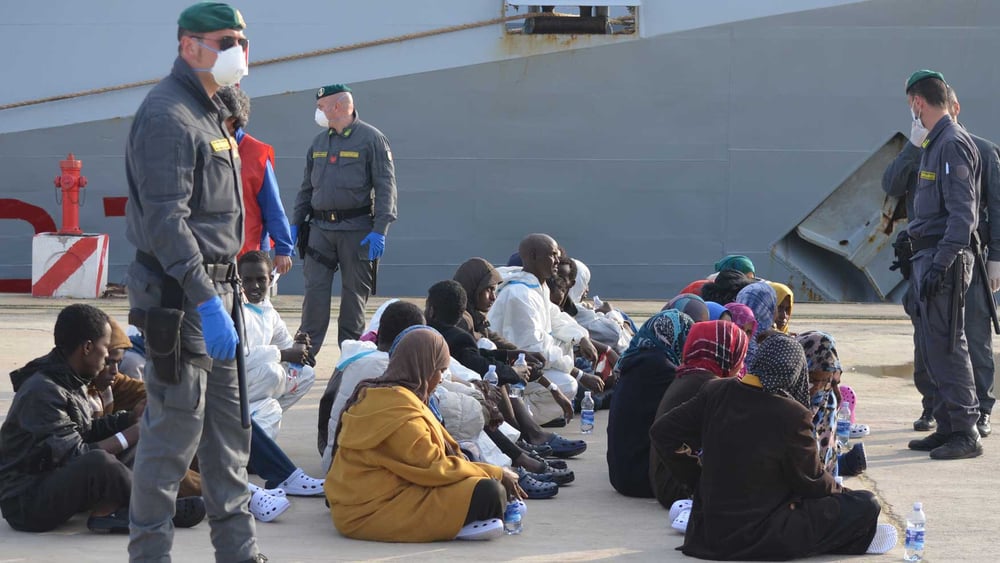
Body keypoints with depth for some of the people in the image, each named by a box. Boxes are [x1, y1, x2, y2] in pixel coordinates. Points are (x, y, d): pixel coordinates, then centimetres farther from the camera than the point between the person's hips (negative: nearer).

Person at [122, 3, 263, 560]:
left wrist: (222, 294, 19)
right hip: (179, 293, -10)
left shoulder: (211, 113, 18)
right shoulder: (168, 116, -15)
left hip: (215, 287, 10)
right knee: (176, 427, -5)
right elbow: (165, 221, -23)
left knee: (230, 425, 12)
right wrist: (206, 301, -28)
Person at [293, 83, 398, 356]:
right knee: (315, 289, -2)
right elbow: (306, 188, 21)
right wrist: (296, 224, 13)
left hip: (357, 230, -4)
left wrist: (380, 230, -16)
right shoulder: (319, 142, 15)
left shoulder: (371, 139, -3)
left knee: (355, 293, 3)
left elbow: (386, 187, -8)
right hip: (320, 228, 4)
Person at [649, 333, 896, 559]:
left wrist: (696, 481, 12)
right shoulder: (792, 415, -20)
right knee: (866, 505, -3)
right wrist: (841, 491, 15)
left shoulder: (715, 392, -5)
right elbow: (812, 481, -7)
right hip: (757, 538, -7)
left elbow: (661, 431, 2)